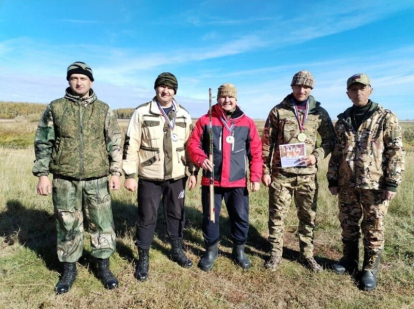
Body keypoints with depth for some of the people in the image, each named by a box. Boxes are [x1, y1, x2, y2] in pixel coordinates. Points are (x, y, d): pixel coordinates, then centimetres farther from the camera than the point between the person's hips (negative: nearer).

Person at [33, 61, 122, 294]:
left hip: (97, 180, 0)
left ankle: (103, 267, 25)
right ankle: (69, 270, 30)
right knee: (68, 226, 11)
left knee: (102, 224, 7)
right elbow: (43, 143, 5)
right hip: (65, 181, 0)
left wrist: (116, 172, -2)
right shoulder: (55, 108, 3)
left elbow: (115, 144, 4)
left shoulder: (104, 110, 4)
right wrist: (42, 174, -1)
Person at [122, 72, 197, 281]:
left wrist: (193, 172, 7)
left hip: (176, 176, 3)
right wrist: (129, 175, -9)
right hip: (149, 177, -3)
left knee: (176, 214, 17)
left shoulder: (184, 115, 5)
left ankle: (177, 250, 37)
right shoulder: (142, 112, -6)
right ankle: (143, 258, 26)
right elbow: (131, 145, -6)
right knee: (147, 218, 7)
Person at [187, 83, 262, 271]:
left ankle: (239, 251, 34)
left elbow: (256, 152, 4)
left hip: (238, 182, 1)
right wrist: (201, 159, -19)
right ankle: (211, 250, 33)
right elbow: (193, 144, 1)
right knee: (210, 218, 11)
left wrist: (256, 177, -1)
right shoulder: (205, 121, 1)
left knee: (241, 217, 10)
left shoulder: (247, 123, 3)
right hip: (211, 181, 0)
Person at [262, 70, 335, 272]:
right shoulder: (278, 111, 1)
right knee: (277, 215, 6)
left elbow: (330, 140, 11)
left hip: (307, 174, 2)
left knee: (308, 216, 12)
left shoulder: (320, 113, 6)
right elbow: (267, 142, 1)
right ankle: (275, 254, 22)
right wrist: (265, 170, -3)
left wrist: (317, 156, -9)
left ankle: (307, 255, 29)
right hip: (281, 173, -1)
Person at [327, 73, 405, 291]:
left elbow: (395, 152, -5)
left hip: (375, 185, -3)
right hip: (347, 184, 4)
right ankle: (349, 261, 32)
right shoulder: (342, 120, 9)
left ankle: (370, 270, 23)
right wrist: (332, 180, 7)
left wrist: (392, 183, -12)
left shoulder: (386, 117, -2)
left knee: (373, 229, 7)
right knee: (348, 225, 13)